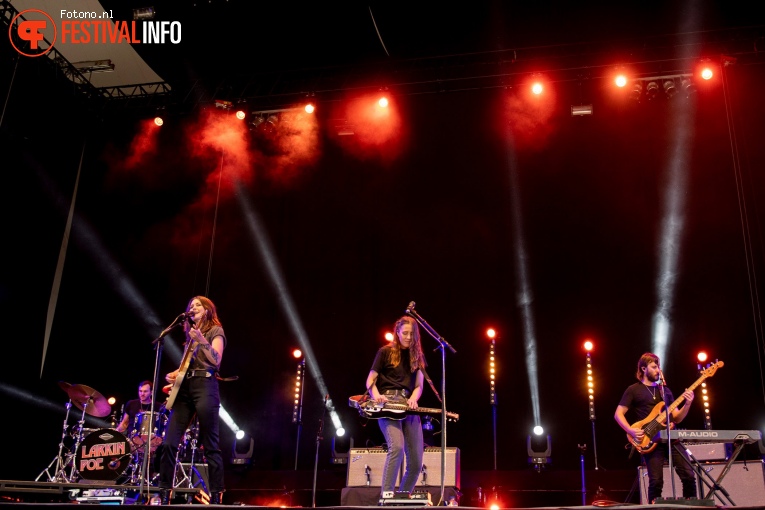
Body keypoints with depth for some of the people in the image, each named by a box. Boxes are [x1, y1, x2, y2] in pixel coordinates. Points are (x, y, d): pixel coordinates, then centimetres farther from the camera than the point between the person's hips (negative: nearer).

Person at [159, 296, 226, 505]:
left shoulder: (215, 330, 3)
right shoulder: (190, 333, 22)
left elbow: (216, 360, -13)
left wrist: (202, 341, -25)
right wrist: (174, 374, 10)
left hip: (205, 386, -7)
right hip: (184, 388, 7)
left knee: (210, 445, -7)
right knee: (170, 443, -1)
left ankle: (216, 495, -3)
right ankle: (165, 493, 4)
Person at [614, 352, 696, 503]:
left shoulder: (665, 390, 20)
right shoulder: (633, 390, 5)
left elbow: (677, 418, 16)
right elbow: (618, 414, 0)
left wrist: (687, 404, -2)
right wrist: (632, 431, -14)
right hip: (651, 440, -4)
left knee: (689, 475, -4)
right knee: (656, 482, -10)